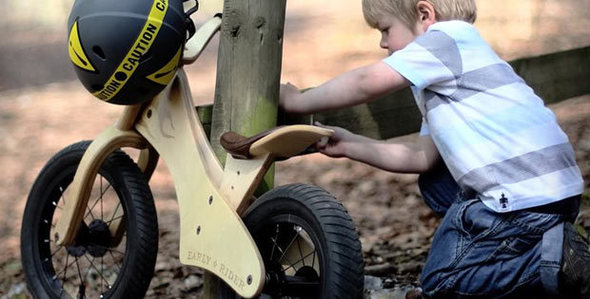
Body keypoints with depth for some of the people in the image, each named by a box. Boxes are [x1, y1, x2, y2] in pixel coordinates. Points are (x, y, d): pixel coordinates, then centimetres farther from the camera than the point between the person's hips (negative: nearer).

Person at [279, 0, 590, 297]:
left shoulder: (448, 36, -5)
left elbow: (367, 82, -15)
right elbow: (422, 157, 18)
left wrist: (297, 101, -1)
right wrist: (348, 145, 18)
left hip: (525, 194, -10)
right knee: (433, 182, 26)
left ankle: (557, 257, -10)